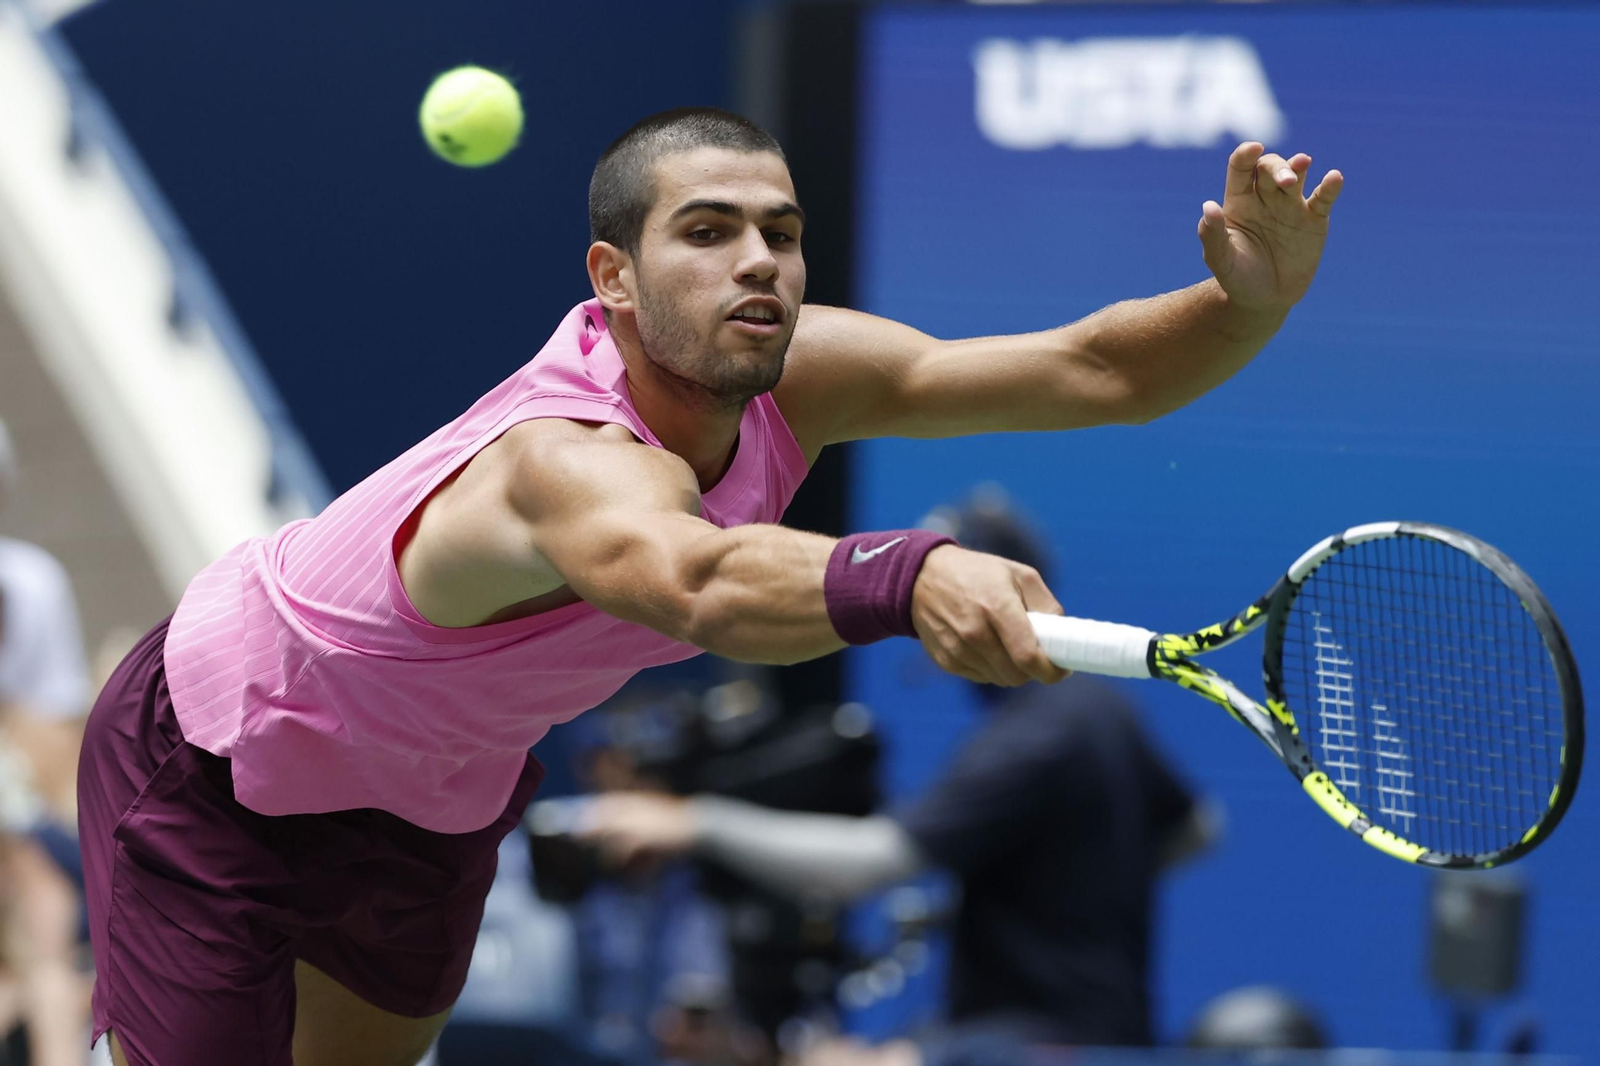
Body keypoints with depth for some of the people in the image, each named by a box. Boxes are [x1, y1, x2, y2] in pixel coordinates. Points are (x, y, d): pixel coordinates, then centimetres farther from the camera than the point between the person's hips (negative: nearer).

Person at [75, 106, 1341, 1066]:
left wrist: (1249, 296, -47)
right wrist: (910, 579, -88)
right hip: (214, 767, -7)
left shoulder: (785, 379, -22)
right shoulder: (575, 462, -44)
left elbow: (1096, 369, -26)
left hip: (432, 796, 7)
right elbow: (703, 584, -68)